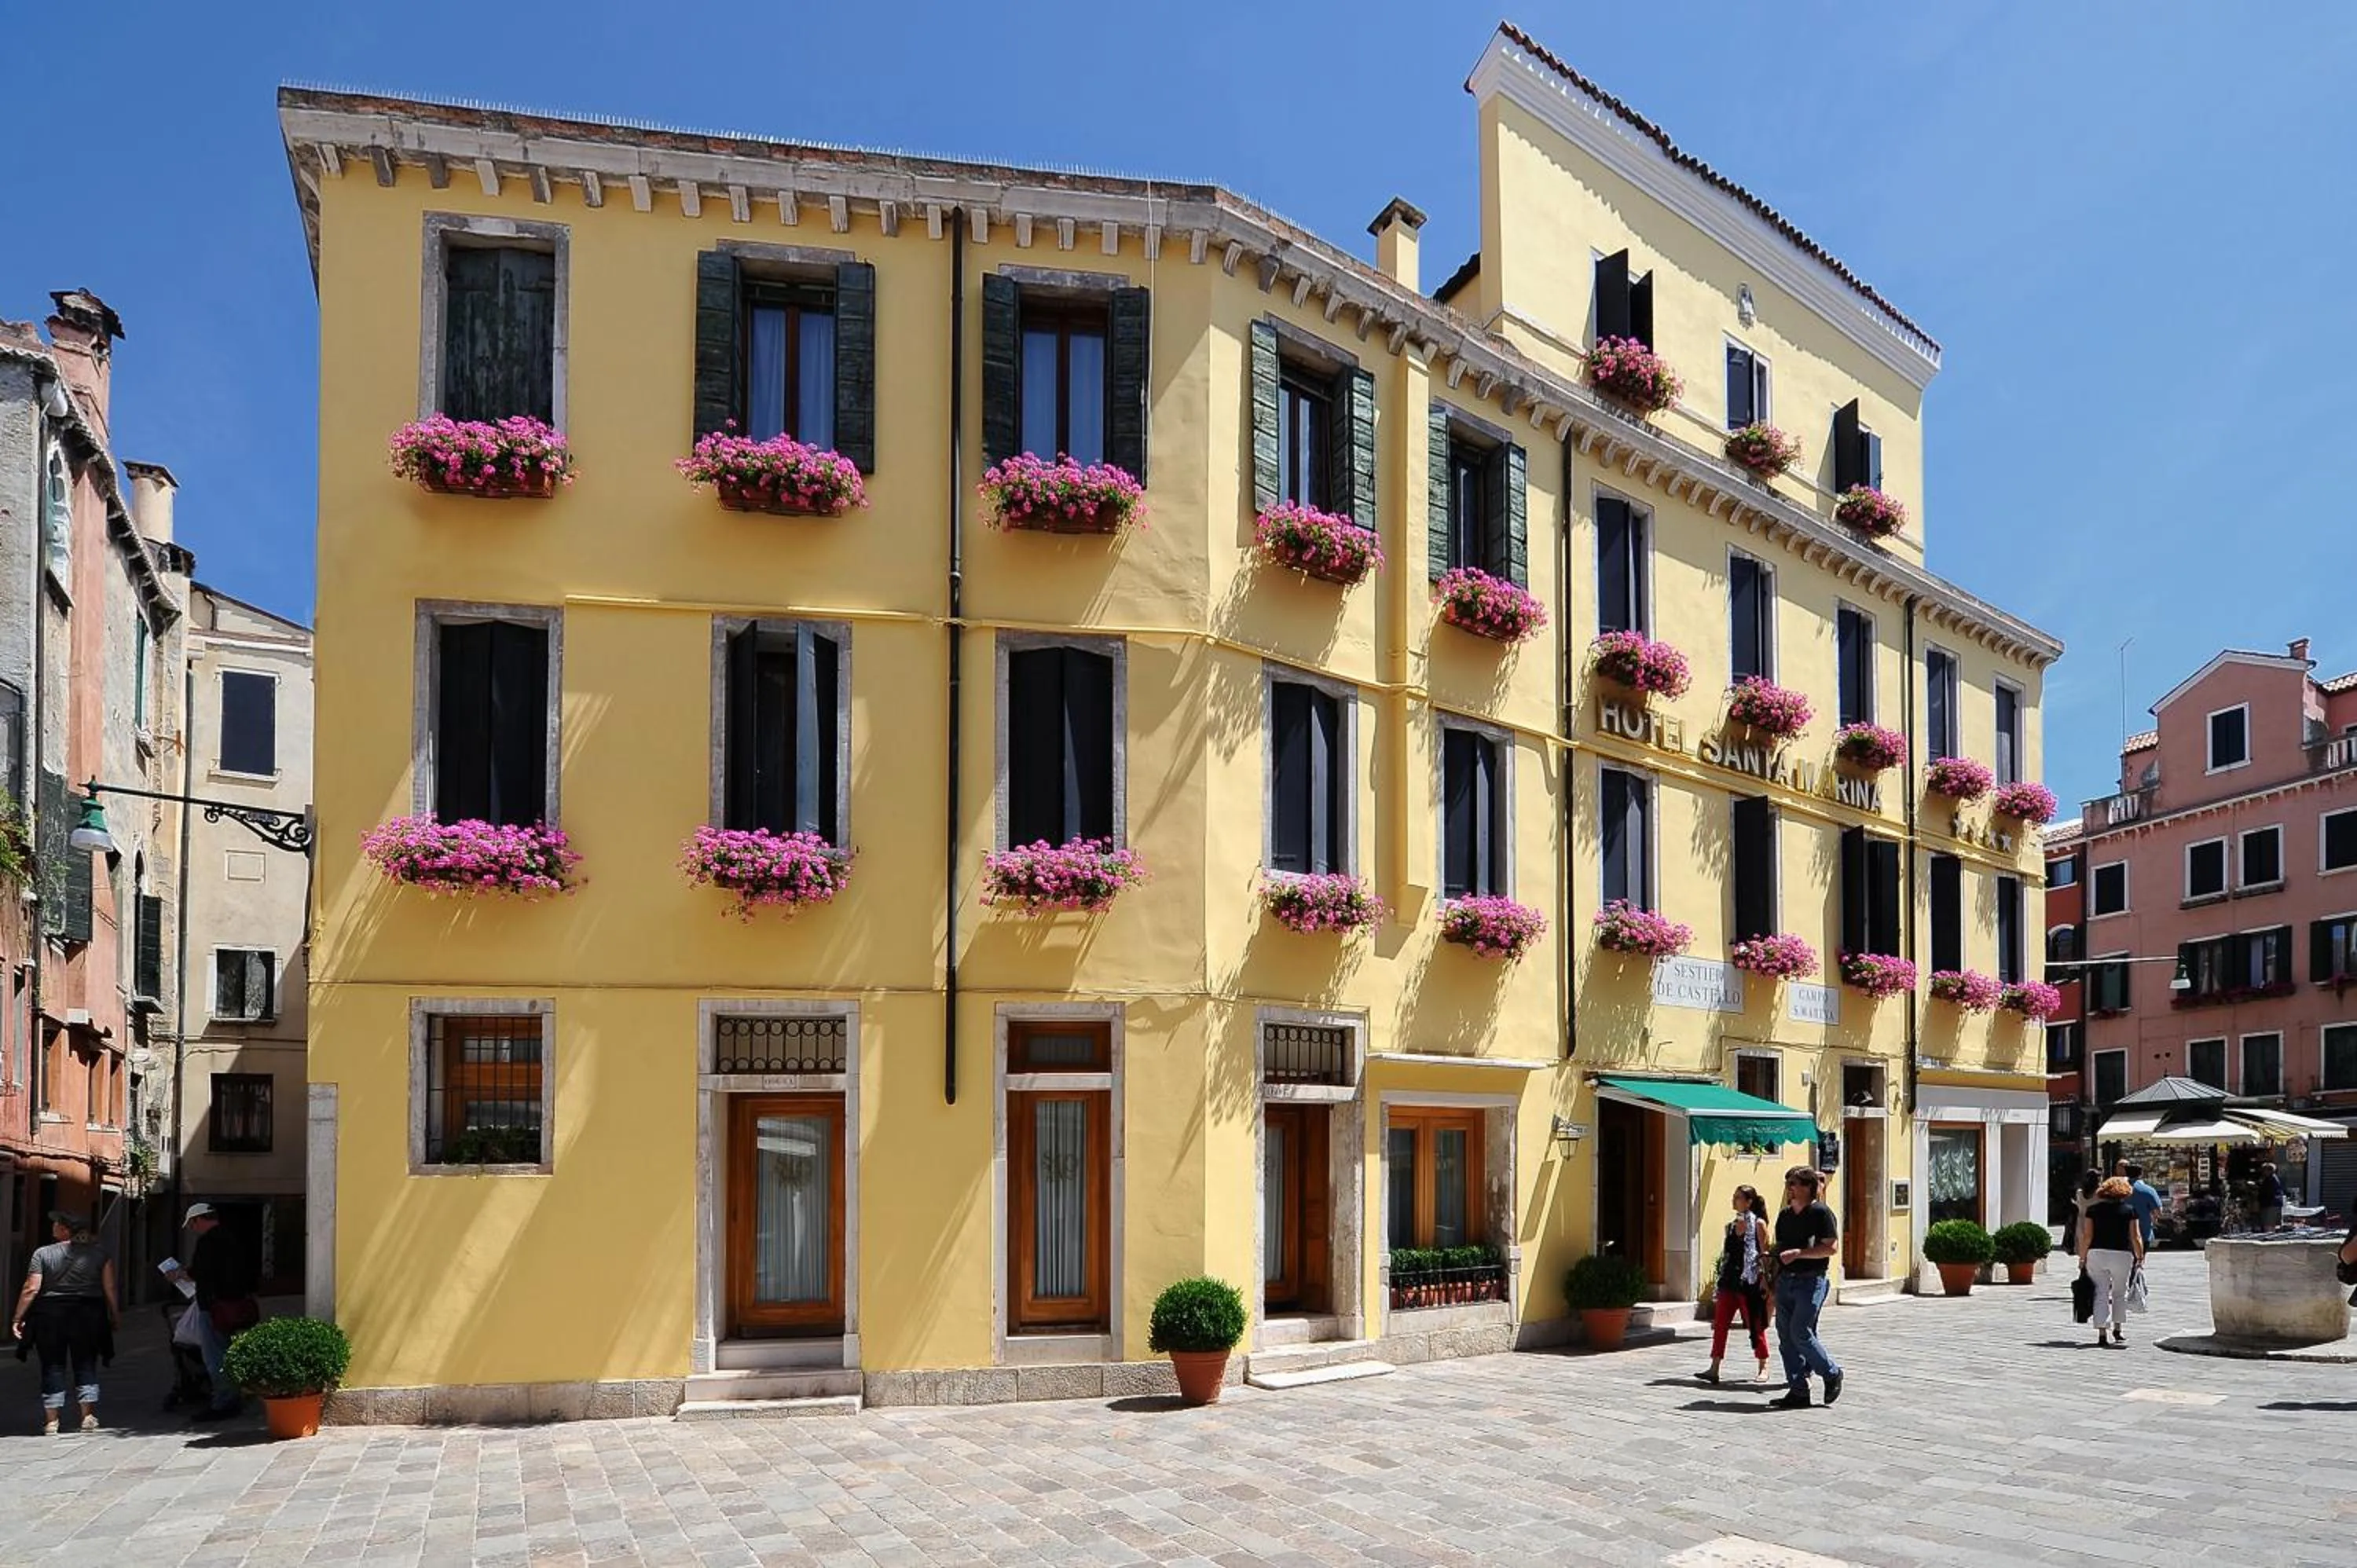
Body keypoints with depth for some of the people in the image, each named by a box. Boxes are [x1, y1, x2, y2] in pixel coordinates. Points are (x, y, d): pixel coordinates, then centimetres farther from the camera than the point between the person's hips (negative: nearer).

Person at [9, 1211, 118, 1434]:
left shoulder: (43, 1254, -4)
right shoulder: (100, 1253, 0)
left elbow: (31, 1289, -7)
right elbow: (109, 1288, -1)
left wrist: (18, 1319, 0)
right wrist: (114, 1314, 8)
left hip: (50, 1315, -1)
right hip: (88, 1315, 1)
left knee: (52, 1368, 8)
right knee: (86, 1366, 9)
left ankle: (51, 1421, 8)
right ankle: (89, 1416, 4)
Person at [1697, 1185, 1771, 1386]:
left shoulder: (1758, 1224, -5)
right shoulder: (1732, 1225, 13)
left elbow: (1765, 1254, -7)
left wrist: (1764, 1279, -13)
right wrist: (1721, 1282, 15)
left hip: (1750, 1282, -6)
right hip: (1730, 1281, 6)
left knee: (1756, 1325, 5)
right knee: (1720, 1324, -1)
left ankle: (1763, 1368, 20)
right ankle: (1714, 1369, -2)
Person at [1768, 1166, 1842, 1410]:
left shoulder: (1820, 1213, -7)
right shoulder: (1784, 1215, 15)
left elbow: (1831, 1247, -14)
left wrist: (1798, 1253, -19)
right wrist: (1773, 1282, 17)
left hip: (1810, 1281, -7)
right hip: (1785, 1280, 8)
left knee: (1800, 1333, -12)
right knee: (1785, 1337, 3)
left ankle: (1832, 1374, 10)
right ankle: (1798, 1391, 9)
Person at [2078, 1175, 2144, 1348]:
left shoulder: (2093, 1209, 2)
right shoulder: (2129, 1210, 1)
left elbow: (2087, 1237, 0)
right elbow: (2135, 1237, -1)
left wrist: (2082, 1258, 7)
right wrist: (2140, 1256, 10)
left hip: (2096, 1254, 0)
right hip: (2122, 1255, 0)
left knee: (2101, 1294, 4)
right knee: (2120, 1293, 19)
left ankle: (2102, 1334, 1)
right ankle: (2118, 1330, 25)